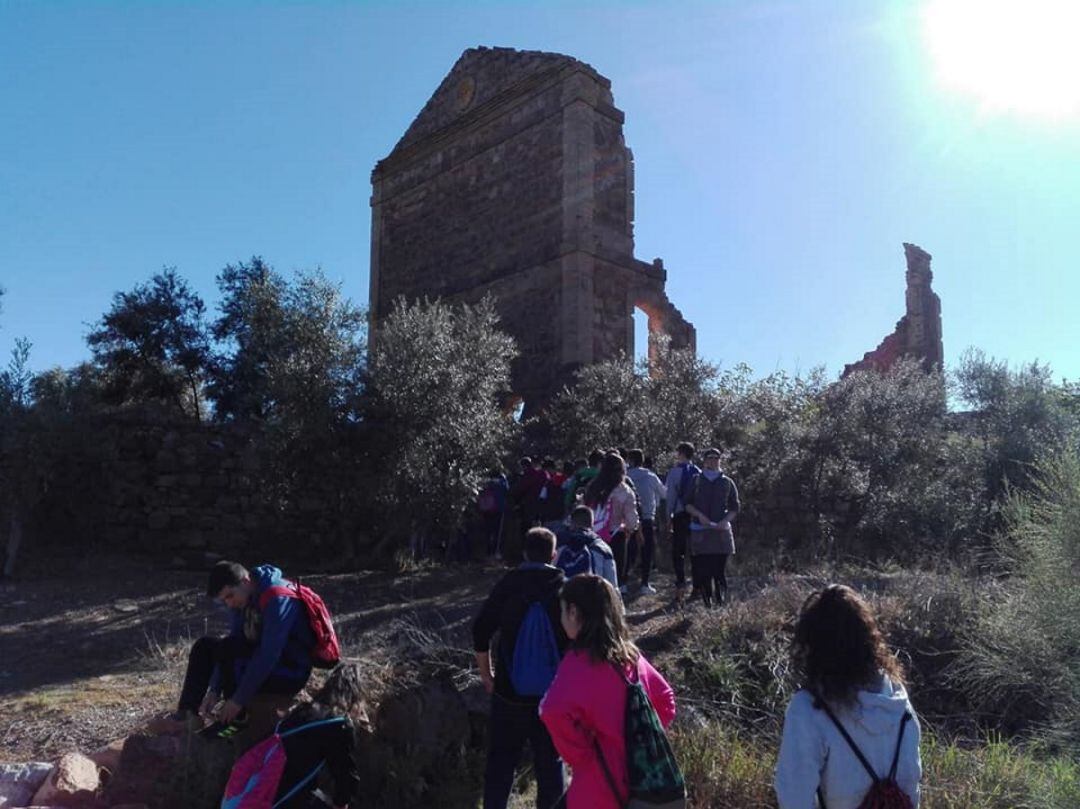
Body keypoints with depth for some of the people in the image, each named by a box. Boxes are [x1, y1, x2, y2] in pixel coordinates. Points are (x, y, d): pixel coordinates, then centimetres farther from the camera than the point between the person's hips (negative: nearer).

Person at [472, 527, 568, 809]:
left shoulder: (508, 584, -3)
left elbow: (480, 631, -4)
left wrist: (486, 675, 7)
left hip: (510, 690, 0)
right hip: (553, 691, 0)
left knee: (500, 762, 11)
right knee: (550, 762, 13)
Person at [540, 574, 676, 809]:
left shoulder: (579, 662, -20)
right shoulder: (631, 654, 3)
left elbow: (554, 713, -36)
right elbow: (665, 700, 14)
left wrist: (580, 755, -20)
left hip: (600, 788, -8)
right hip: (637, 777, 8)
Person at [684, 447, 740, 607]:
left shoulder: (727, 482, 9)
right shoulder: (696, 481, 9)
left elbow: (734, 508, 10)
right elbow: (687, 504, 10)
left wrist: (725, 521, -8)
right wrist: (699, 515, -9)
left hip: (721, 530, 0)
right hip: (700, 532, 0)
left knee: (720, 570, -2)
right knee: (703, 570, -2)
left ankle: (722, 603, 3)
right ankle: (706, 603, 4)